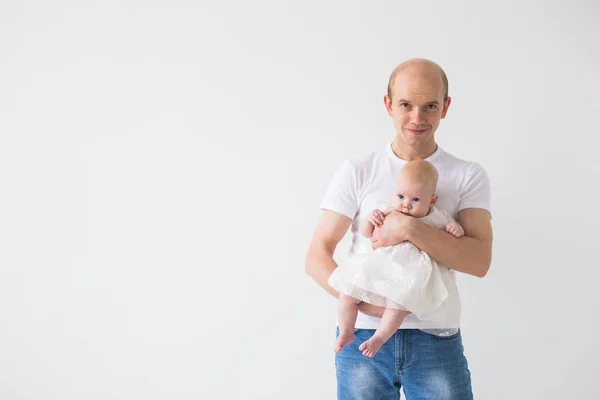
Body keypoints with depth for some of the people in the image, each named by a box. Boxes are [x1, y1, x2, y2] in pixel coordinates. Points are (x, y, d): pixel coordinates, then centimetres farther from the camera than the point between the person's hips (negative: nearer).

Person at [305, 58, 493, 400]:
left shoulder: (469, 176, 0)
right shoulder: (356, 172, 0)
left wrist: (410, 228, -21)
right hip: (363, 336, 0)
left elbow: (479, 261, -10)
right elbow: (317, 257, -2)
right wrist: (360, 299, -19)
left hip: (436, 340, 0)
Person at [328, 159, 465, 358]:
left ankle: (378, 338, -8)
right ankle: (346, 332, 11)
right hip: (377, 266, 3)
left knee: (399, 303, -28)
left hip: (410, 273, -2)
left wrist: (457, 230, -7)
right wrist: (370, 219, -6)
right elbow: (365, 232, 16)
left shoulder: (438, 219, 6)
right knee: (348, 293, -9)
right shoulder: (387, 210, 10)